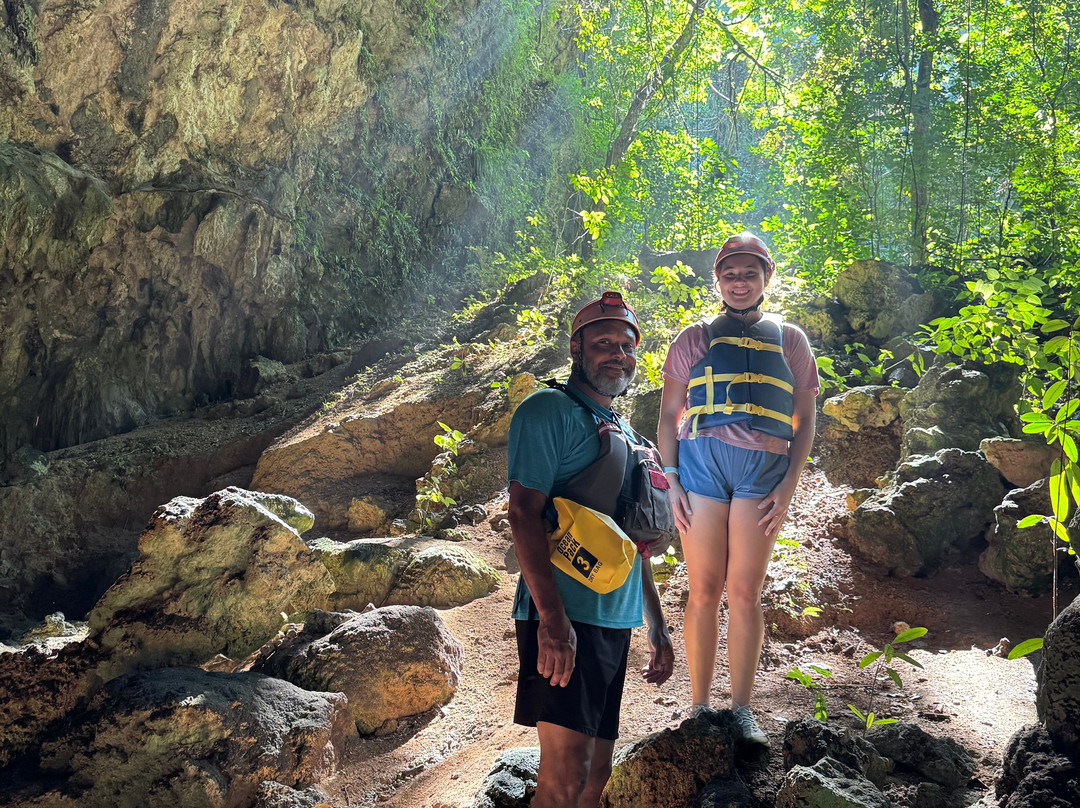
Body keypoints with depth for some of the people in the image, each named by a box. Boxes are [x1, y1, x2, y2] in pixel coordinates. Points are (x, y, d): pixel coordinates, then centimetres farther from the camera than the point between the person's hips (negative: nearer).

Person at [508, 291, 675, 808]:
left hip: (614, 622, 8)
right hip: (565, 619, -8)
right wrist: (551, 616, -23)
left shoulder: (623, 431, 21)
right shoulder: (549, 411, -4)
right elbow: (524, 513, -14)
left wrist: (657, 627, 21)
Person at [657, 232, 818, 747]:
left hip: (764, 468, 0)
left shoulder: (789, 339, 17)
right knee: (704, 590, -1)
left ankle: (742, 710, 6)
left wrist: (788, 487, 2)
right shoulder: (694, 339, 15)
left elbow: (804, 420, 14)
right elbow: (668, 414, 12)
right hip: (701, 459, 0)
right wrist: (670, 480, 1)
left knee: (745, 592, -2)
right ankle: (699, 707, 6)